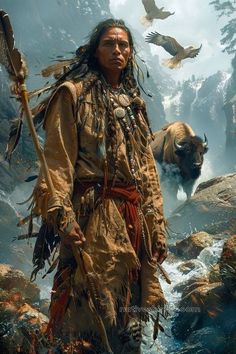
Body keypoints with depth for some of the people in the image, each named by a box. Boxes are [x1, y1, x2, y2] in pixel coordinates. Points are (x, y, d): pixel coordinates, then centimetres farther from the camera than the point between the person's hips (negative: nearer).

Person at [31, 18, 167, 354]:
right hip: (94, 215, -6)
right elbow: (57, 158, -8)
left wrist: (157, 224, 13)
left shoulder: (134, 103, 21)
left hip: (135, 216, 6)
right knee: (99, 312, -8)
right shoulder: (74, 93, 2)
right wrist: (61, 214, -21)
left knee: (130, 319, 7)